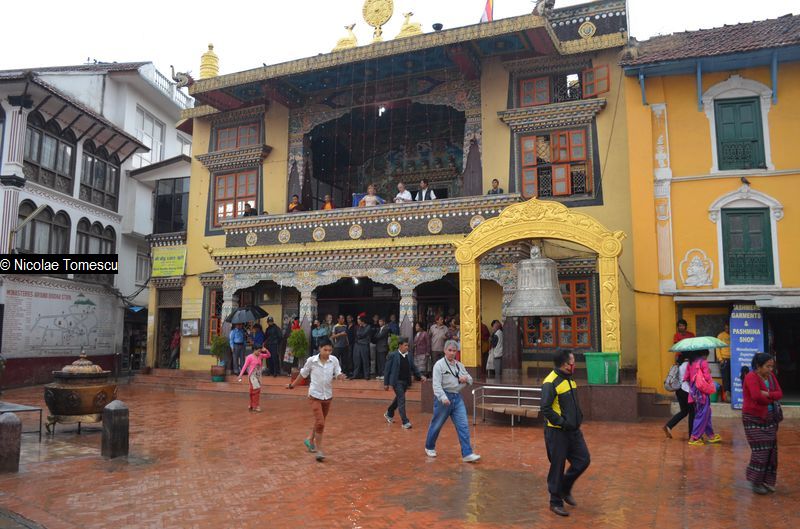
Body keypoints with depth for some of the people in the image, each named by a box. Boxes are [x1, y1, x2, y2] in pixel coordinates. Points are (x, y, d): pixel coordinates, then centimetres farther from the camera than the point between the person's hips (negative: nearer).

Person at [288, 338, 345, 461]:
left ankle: (310, 440, 44)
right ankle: (319, 450, -1)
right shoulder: (311, 360, -12)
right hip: (315, 395, -3)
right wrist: (293, 384, 13)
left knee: (320, 422, 19)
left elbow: (338, 374, -10)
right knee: (320, 423, -13)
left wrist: (340, 376, -33)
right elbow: (303, 373, 3)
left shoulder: (334, 360, -8)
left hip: (328, 395, 4)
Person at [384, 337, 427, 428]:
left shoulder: (409, 356, 5)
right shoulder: (393, 355, -11)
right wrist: (386, 383, -7)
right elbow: (387, 370, -7)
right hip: (397, 382, -6)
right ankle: (405, 422, -4)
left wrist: (420, 376, -4)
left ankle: (389, 414, 42)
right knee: (401, 400, -10)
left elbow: (413, 368, 11)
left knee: (398, 399, 20)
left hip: (406, 382, 6)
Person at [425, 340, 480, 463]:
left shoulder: (459, 365, 12)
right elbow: (436, 384, -17)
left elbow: (470, 379, 19)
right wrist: (443, 397, -30)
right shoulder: (439, 365, -8)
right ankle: (429, 447, 31)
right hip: (444, 398, -5)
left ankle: (467, 454, -3)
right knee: (436, 424, 9)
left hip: (457, 397, 5)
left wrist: (466, 379, -5)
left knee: (463, 426, -3)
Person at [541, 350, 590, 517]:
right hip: (557, 432, -8)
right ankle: (556, 502, 19)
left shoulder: (569, 379, 10)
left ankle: (565, 489, 30)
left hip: (573, 430, 8)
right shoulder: (550, 383, -20)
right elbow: (546, 409, -23)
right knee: (557, 467, 3)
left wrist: (578, 417, 10)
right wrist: (562, 422, -21)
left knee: (583, 460, 10)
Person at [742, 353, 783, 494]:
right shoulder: (751, 377, -17)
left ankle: (766, 480, 17)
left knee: (771, 449, 6)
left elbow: (779, 394, -2)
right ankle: (756, 482, 4)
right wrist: (771, 400, -10)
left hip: (769, 418, 7)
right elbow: (756, 396, -28)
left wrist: (767, 394, -21)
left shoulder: (771, 376, 6)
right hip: (754, 419, -7)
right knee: (760, 450, -7)